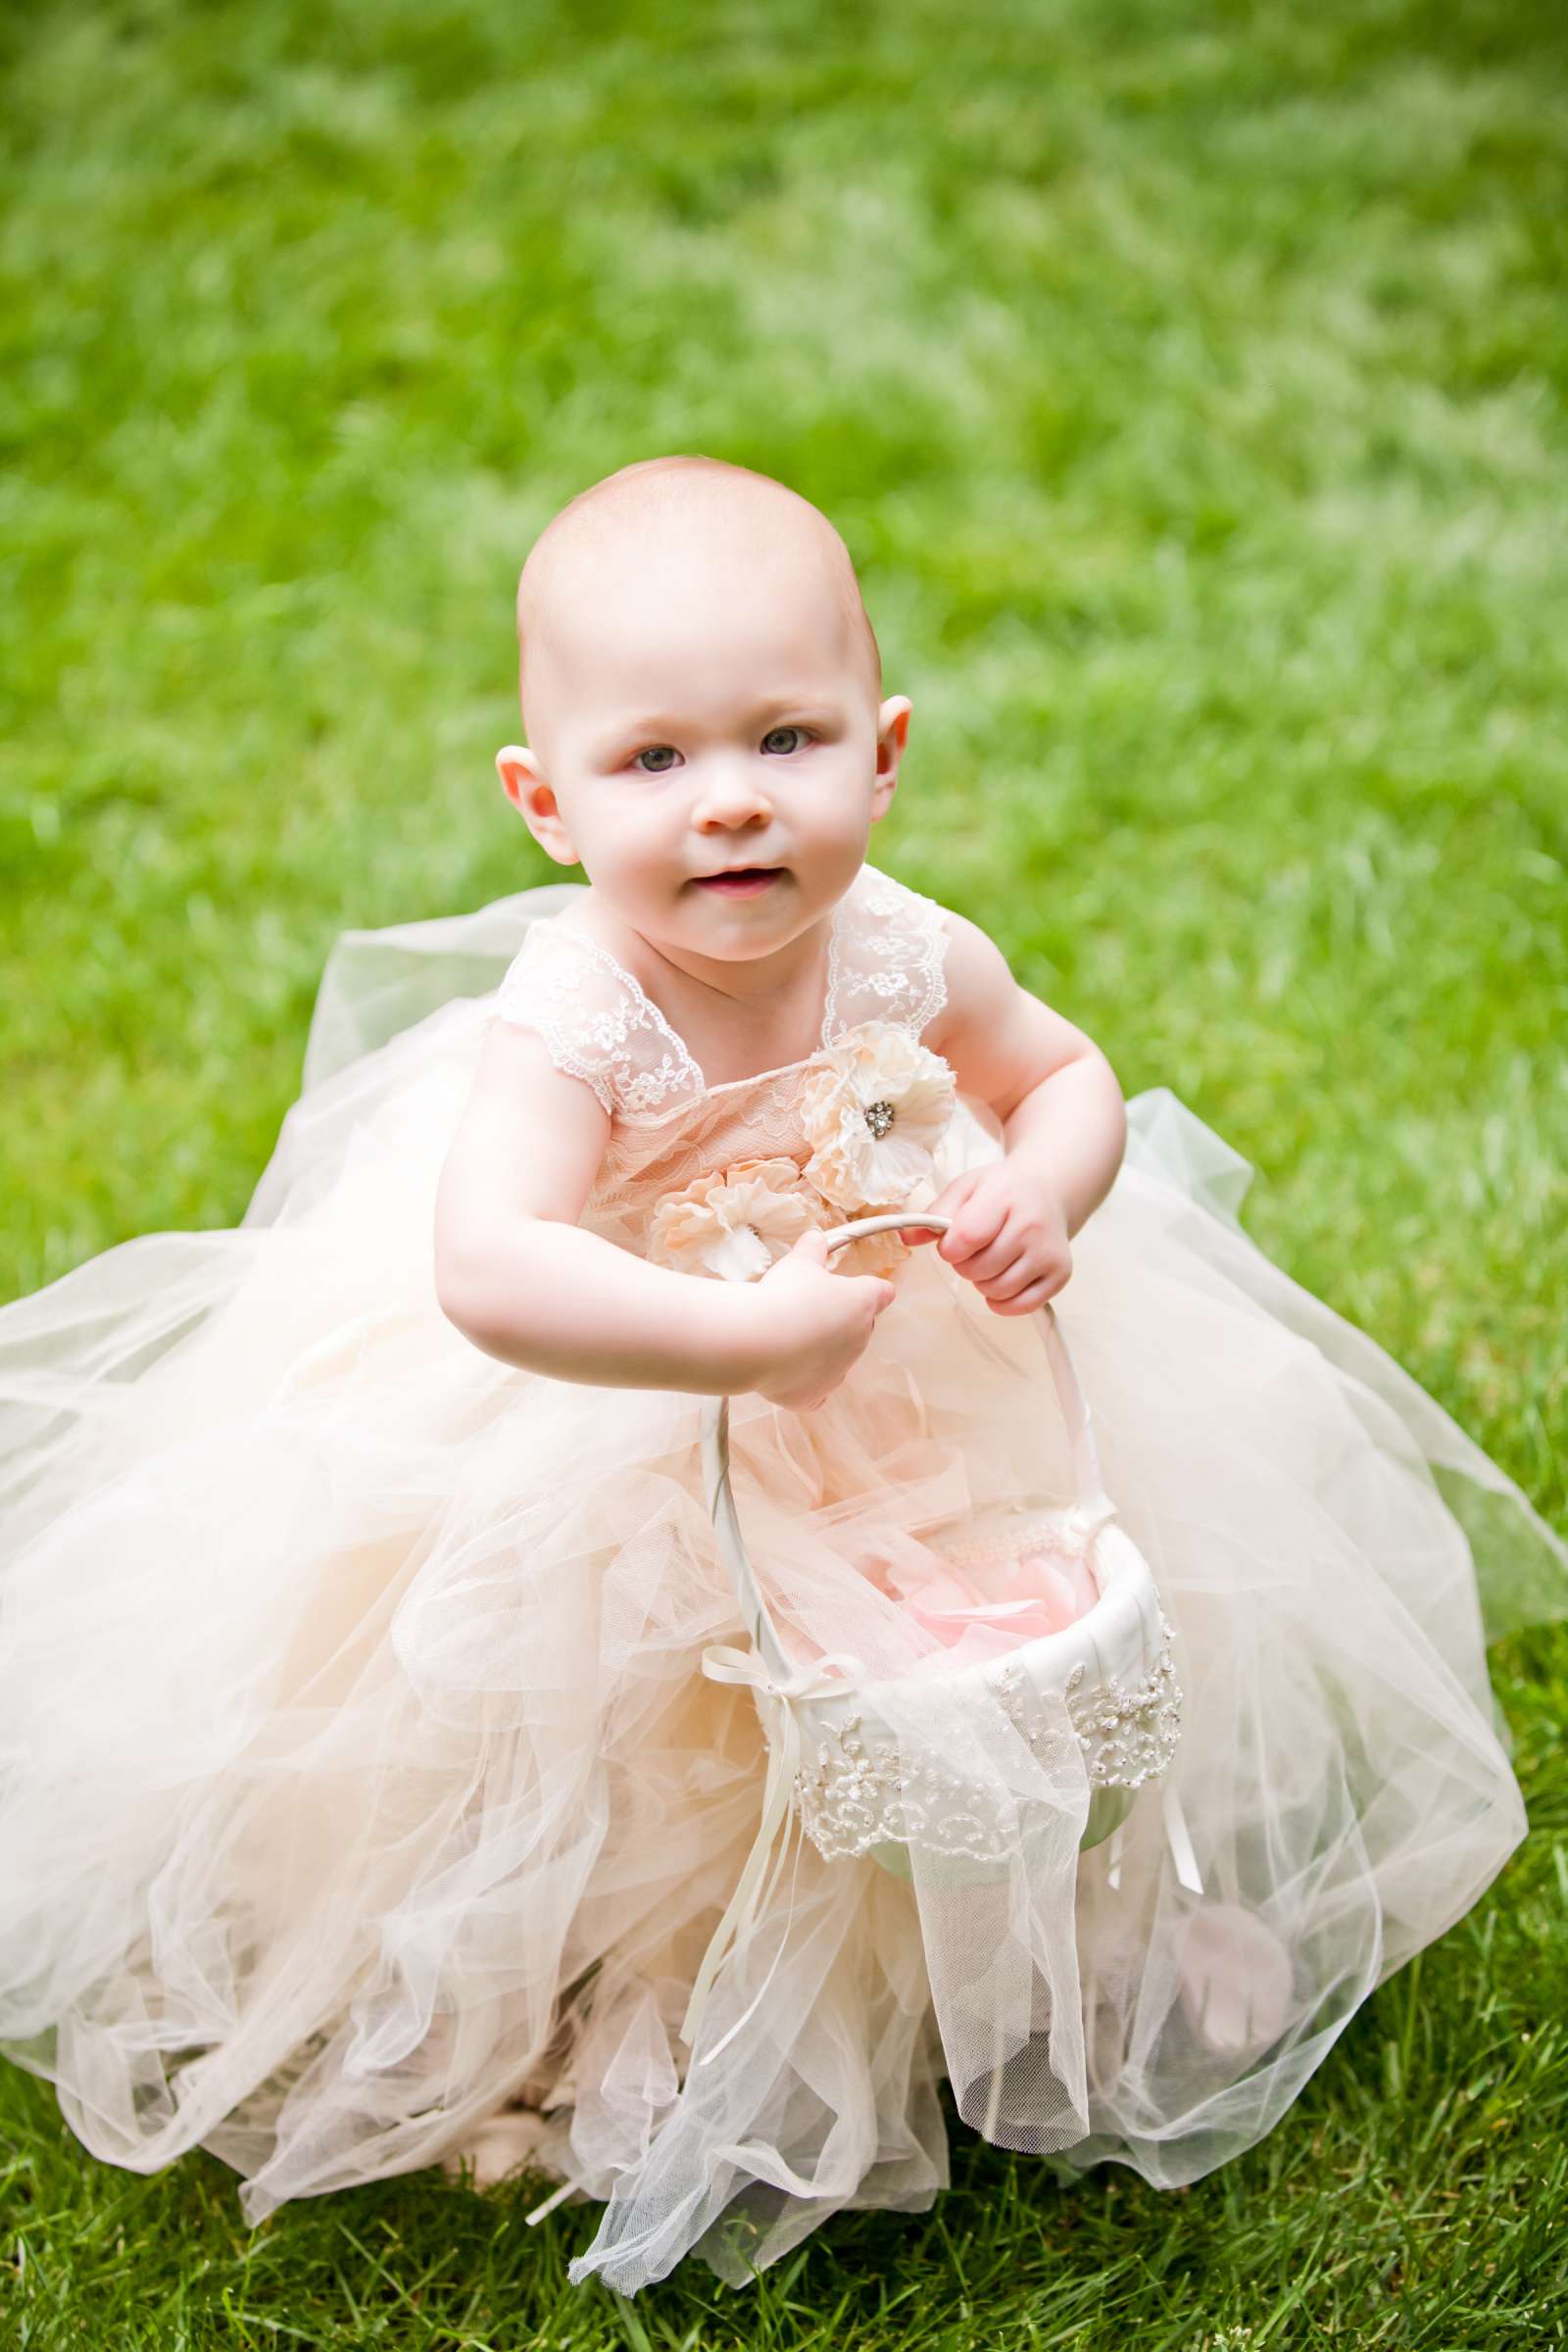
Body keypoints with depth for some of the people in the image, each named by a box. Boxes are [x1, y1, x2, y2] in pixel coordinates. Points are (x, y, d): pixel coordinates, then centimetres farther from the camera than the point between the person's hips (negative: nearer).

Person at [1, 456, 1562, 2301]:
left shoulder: (906, 956, -20)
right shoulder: (571, 1019, -34)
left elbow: (1067, 1074, 0)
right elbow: (488, 1272, -48)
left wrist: (1044, 1198, -22)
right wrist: (751, 1339, -47)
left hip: (920, 1403, 4)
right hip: (603, 1438, -4)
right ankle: (606, 2042, 32)